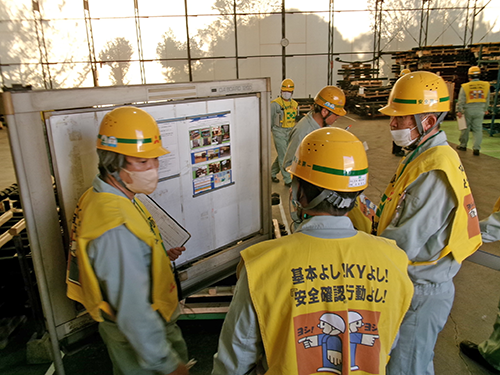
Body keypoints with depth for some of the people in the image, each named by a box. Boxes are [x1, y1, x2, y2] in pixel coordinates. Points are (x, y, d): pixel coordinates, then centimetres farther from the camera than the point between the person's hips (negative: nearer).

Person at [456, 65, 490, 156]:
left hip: (468, 111, -2)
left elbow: (461, 100, -9)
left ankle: (463, 145, 24)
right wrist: (485, 109, 22)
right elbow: (487, 100, 10)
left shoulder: (465, 87, -11)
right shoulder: (486, 85, 0)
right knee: (478, 129, 4)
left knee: (465, 128, 12)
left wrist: (459, 111, -2)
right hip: (480, 111, 2)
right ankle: (476, 148, -3)